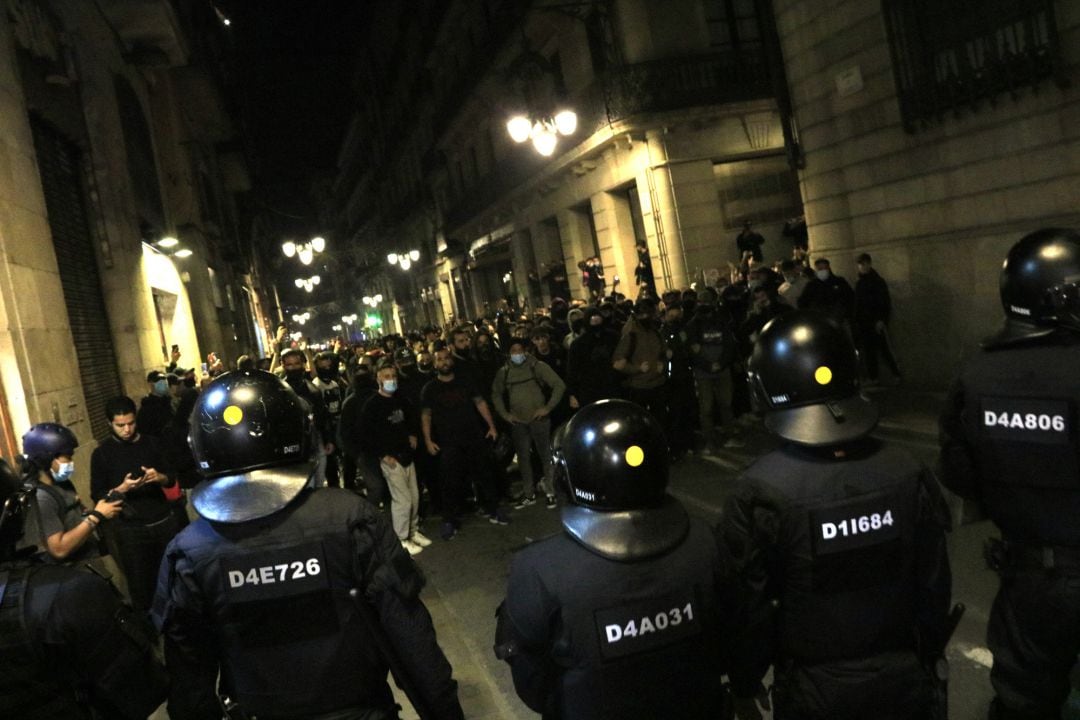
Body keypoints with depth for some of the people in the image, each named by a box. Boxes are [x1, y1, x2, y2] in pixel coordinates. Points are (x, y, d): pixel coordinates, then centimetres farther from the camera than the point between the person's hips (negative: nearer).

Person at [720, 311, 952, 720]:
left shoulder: (760, 494, -24)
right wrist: (926, 659, 15)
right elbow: (934, 587, -2)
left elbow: (750, 608, -16)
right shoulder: (907, 473, -13)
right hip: (903, 681, 3)